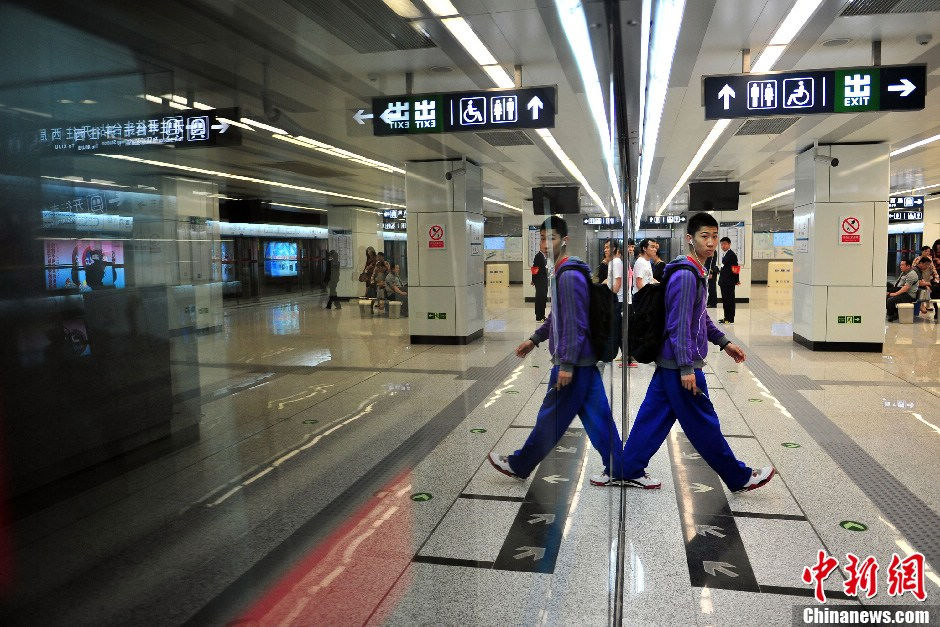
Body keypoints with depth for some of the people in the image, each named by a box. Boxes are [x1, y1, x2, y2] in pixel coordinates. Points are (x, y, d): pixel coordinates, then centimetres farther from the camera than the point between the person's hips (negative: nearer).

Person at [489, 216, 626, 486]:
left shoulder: (569, 276, -18)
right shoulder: (562, 272, 14)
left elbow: (575, 324, -22)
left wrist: (566, 364, -21)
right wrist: (535, 339, 26)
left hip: (574, 362, -10)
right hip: (585, 360, 10)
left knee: (551, 418, 4)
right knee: (597, 416, 13)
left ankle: (518, 465, 18)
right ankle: (616, 470, 21)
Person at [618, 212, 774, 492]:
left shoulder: (697, 272, 14)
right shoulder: (685, 275, -18)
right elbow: (679, 324, -22)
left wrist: (724, 342, 24)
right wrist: (687, 367, -22)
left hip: (669, 363, 10)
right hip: (679, 364, -10)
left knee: (654, 416, 13)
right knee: (704, 424, 5)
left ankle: (630, 470, 21)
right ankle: (739, 477, 18)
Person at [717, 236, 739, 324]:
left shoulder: (732, 255, -11)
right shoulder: (725, 255, 18)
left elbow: (734, 269, -15)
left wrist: (736, 280, -16)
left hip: (729, 283, -10)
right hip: (724, 283, 10)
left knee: (729, 300, -5)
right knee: (725, 300, 13)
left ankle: (730, 319, 0)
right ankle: (727, 317, 21)